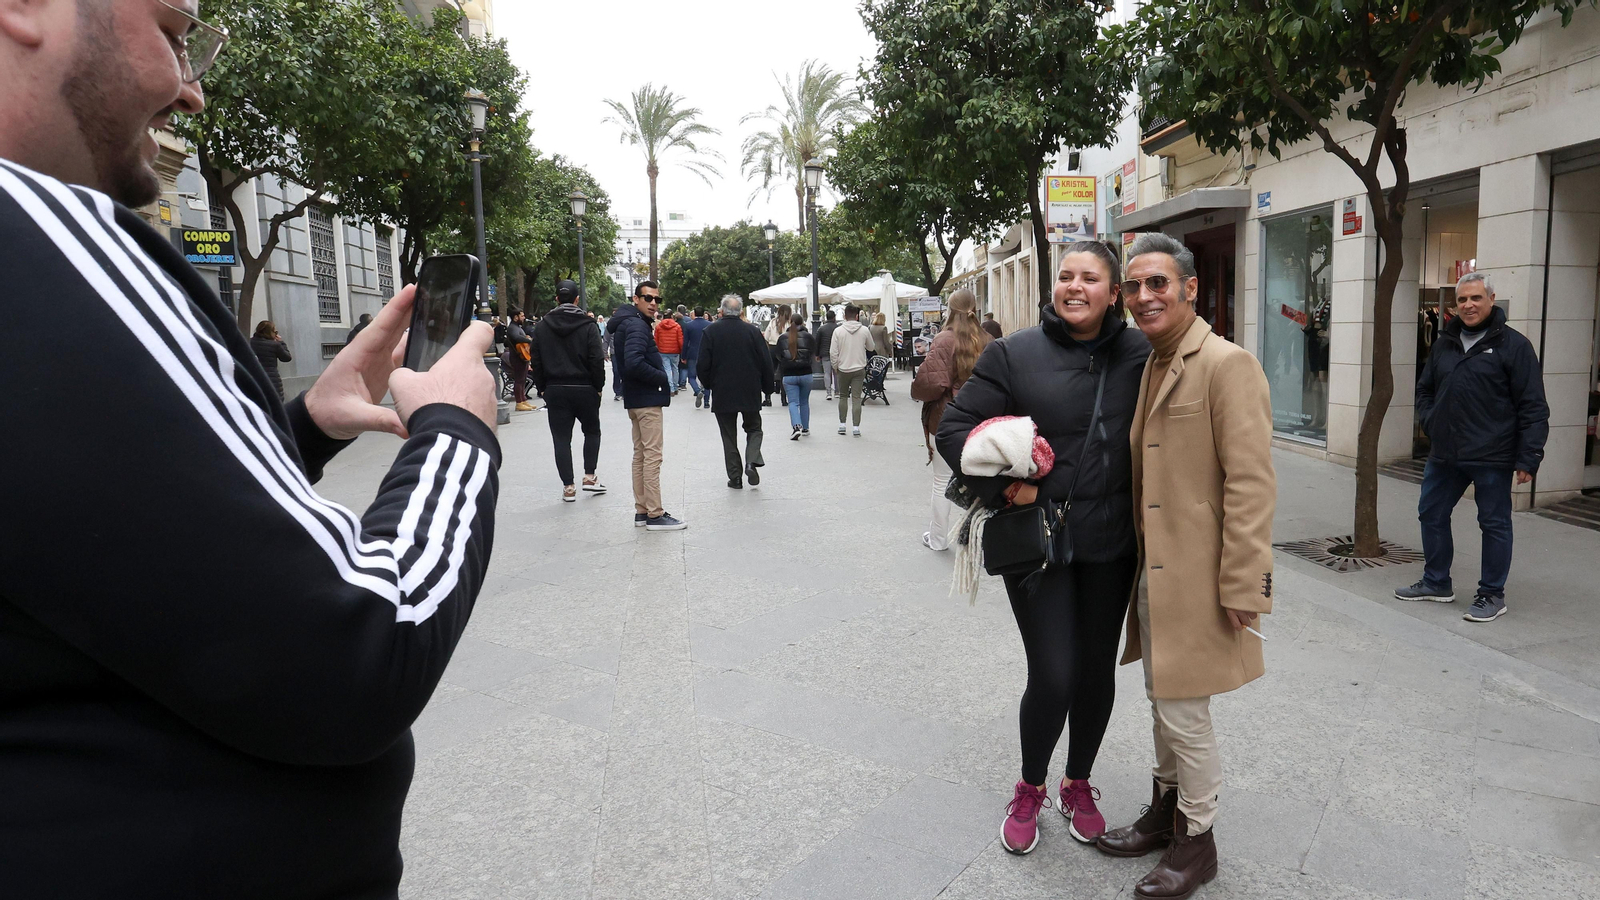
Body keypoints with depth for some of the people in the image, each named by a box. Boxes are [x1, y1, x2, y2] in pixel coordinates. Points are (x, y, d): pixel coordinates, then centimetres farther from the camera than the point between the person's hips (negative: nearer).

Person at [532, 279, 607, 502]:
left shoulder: (542, 326, 3)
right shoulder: (588, 325, -7)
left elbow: (536, 362, 4)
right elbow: (597, 360, -9)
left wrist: (542, 388, 11)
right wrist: (598, 386, 1)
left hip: (555, 390, 2)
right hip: (584, 389, -2)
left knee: (561, 438, 5)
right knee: (592, 431, 18)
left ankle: (568, 487, 5)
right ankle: (590, 477, 11)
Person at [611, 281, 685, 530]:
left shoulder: (626, 323, 15)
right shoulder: (637, 325, -16)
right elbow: (634, 363, -28)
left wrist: (659, 377, 10)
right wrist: (662, 378, -14)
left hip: (635, 398, 10)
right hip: (647, 399, -10)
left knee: (641, 455, 13)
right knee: (652, 456, -7)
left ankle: (642, 511, 20)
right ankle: (655, 515, -4)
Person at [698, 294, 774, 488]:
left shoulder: (711, 331, -6)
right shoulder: (752, 331, -4)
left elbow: (703, 364, -6)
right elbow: (767, 363, -2)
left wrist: (708, 385, 12)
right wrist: (768, 388, 11)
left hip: (722, 392, -1)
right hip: (750, 392, 1)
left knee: (729, 435, 9)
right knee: (754, 429, 17)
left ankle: (735, 476, 9)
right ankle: (752, 461, -6)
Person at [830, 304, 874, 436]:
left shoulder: (838, 331, -8)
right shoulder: (864, 330, -5)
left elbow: (833, 352, -7)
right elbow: (871, 348, 9)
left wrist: (835, 367, 6)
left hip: (843, 369, 0)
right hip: (859, 369, 0)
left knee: (843, 396, 15)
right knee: (856, 398, 3)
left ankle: (842, 424, 18)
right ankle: (856, 427, 0)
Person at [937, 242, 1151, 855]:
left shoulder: (1139, 355, 0)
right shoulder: (1015, 354, -6)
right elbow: (954, 427, -7)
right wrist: (1007, 487, -18)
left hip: (1111, 545, 3)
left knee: (1097, 670, 14)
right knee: (1053, 677, -3)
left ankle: (1078, 785, 39)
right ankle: (1030, 789, 26)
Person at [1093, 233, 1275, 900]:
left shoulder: (1227, 365, -15)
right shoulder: (1149, 366, 12)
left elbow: (1250, 486, -19)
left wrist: (1243, 587, -20)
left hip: (1195, 576, -8)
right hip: (1152, 569, 9)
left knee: (1184, 713, 3)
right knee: (1161, 701, 21)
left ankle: (1196, 841, 24)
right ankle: (1163, 813, 39)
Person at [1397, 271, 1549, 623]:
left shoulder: (1513, 344, -7)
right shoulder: (1444, 343, 10)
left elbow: (1533, 406, -9)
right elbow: (1425, 390, 23)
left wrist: (1528, 458, -13)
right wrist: (1430, 424, 6)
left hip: (1492, 458, -6)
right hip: (1444, 455, 6)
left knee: (1494, 524, 5)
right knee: (1431, 515, 14)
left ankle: (1492, 595, 17)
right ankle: (1436, 583, 29)